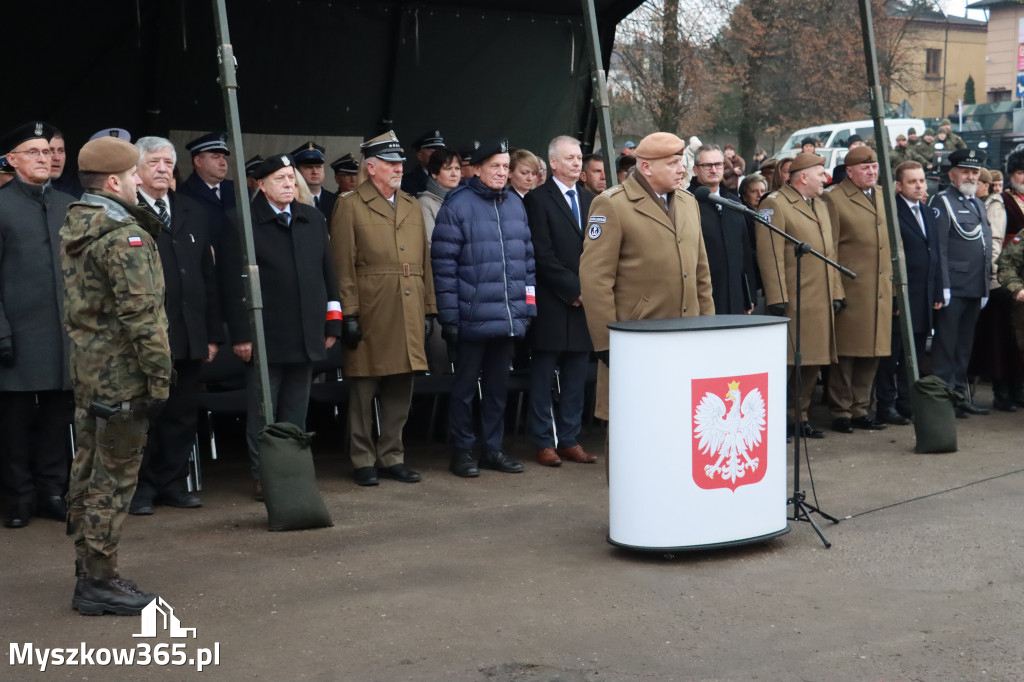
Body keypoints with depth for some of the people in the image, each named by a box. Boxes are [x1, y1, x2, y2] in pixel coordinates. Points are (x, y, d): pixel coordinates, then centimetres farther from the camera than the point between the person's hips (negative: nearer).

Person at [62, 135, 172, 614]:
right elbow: (142, 315, -21)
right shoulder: (124, 236, -18)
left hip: (86, 371, 10)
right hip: (121, 376, -10)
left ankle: (89, 571, 26)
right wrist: (159, 378, -17)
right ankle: (99, 583, 5)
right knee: (114, 479, -2)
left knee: (88, 472, 15)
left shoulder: (74, 227, 11)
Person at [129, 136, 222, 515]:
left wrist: (213, 333, 10)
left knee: (182, 414, 10)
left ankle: (173, 483, 20)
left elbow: (208, 275, 14)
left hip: (188, 336, 5)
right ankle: (141, 487, 13)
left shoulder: (192, 213, 15)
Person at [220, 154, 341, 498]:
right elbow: (233, 284, -6)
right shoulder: (244, 224, -4)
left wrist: (332, 321, 10)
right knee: (262, 415, 3)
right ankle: (262, 478, 11)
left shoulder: (313, 220, 12)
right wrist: (240, 335, -10)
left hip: (306, 337, 5)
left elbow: (327, 273, 15)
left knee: (296, 415, 11)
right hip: (265, 338, -5)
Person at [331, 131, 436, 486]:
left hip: (408, 315, 5)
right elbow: (343, 266, -5)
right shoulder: (350, 206, 0)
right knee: (364, 389, 1)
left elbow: (424, 261, 17)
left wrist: (429, 309, 11)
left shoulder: (413, 207, 18)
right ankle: (364, 461, 11)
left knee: (401, 390, 9)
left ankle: (392, 457, 19)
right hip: (370, 314, -5)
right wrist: (348, 314, -11)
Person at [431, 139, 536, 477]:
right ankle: (462, 451, 16)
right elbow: (444, 264, -9)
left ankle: (493, 448, 24)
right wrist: (448, 317, -11)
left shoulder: (515, 204, 11)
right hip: (473, 319, -5)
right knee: (465, 386, 5)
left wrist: (528, 306, 9)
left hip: (510, 318, 5)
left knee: (498, 386, 14)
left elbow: (527, 257, 15)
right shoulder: (457, 206, -7)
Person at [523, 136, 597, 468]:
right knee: (543, 376, 2)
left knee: (576, 377, 9)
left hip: (583, 303, 6)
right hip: (551, 304, -6)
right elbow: (542, 255, -11)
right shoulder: (538, 199, -5)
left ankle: (570, 440, 16)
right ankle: (544, 443, 9)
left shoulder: (589, 200, 15)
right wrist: (573, 288, -12)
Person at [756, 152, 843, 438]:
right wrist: (777, 298, -19)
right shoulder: (775, 204, -7)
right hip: (793, 302, -8)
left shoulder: (820, 206, 20)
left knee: (812, 363, 10)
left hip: (820, 302, 8)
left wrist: (836, 293, 16)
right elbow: (770, 254, -14)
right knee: (786, 363, -7)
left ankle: (798, 417, 18)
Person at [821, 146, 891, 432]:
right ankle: (841, 413, 7)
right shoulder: (833, 199, -6)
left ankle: (860, 410, 19)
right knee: (845, 354, -1)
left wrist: (893, 283, 15)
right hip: (850, 290, -6)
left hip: (880, 290, 6)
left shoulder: (883, 196, 16)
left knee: (871, 353, 9)